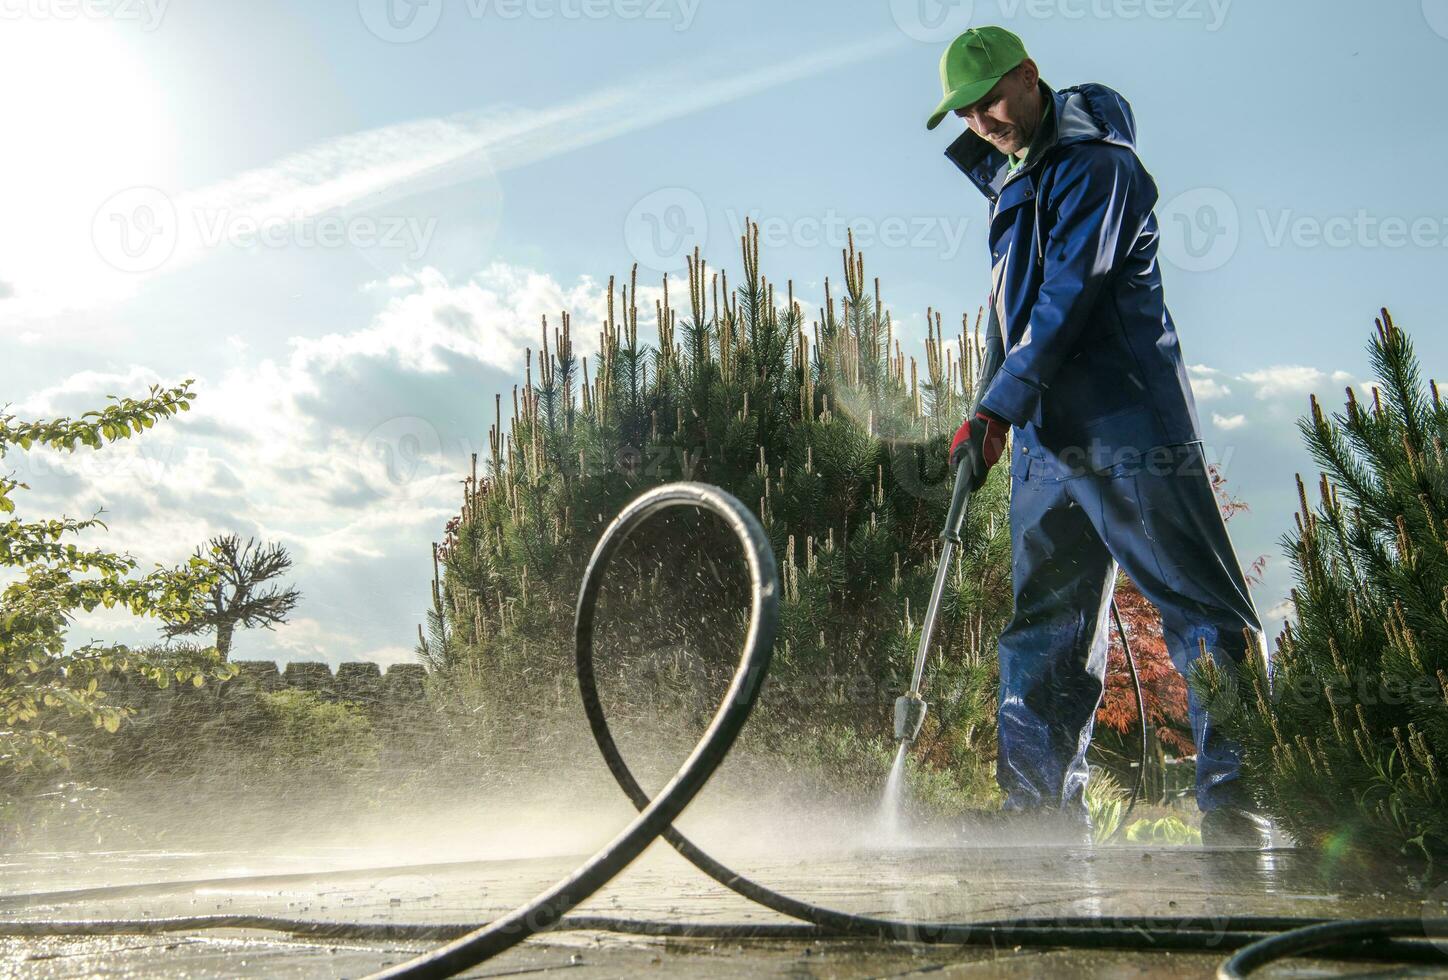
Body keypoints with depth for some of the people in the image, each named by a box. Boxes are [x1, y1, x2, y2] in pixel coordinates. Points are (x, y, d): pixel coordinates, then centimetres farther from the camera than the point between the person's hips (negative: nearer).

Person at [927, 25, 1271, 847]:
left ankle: (1238, 800, 1)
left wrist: (997, 409, -18)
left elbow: (1070, 296, -15)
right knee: (1047, 625, 7)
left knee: (1202, 607, -4)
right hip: (1046, 435, 9)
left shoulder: (1094, 161, -5)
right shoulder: (1015, 182, 21)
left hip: (1127, 420, -8)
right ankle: (1042, 810, 12)